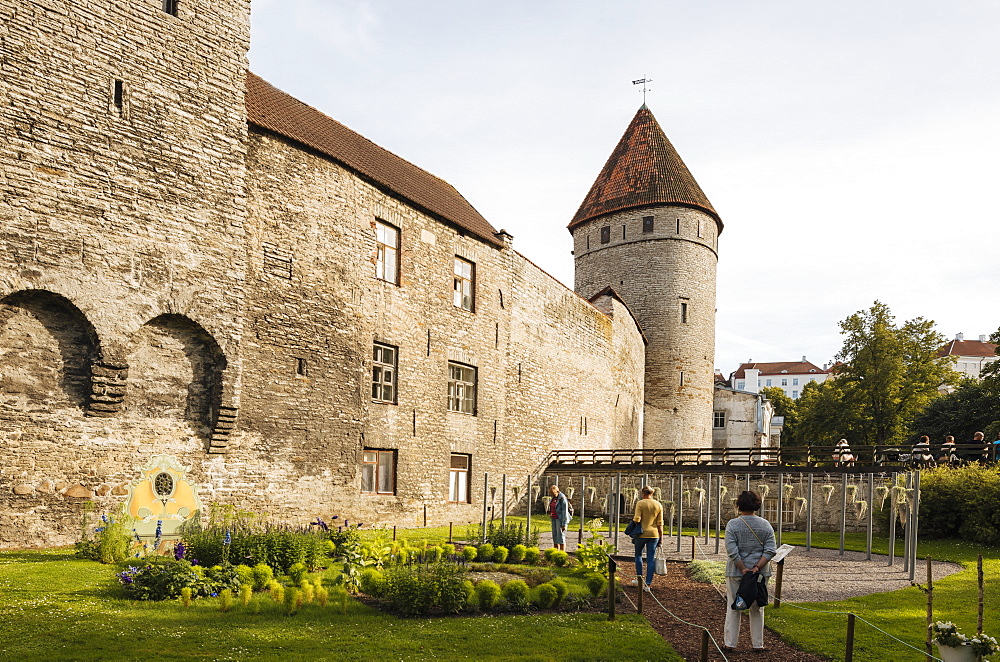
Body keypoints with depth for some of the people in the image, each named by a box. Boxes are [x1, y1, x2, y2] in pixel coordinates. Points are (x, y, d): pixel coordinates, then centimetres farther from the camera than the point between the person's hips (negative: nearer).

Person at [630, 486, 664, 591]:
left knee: (638, 554, 19)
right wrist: (661, 538, 8)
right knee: (651, 559, 5)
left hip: (642, 534, -3)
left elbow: (637, 519, -15)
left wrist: (633, 521, 8)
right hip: (654, 535, 3)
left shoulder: (640, 503, -7)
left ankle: (639, 578, 21)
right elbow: (660, 523, 4)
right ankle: (648, 584, 5)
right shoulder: (658, 505, 4)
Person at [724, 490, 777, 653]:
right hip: (760, 574, 2)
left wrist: (743, 569, -12)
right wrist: (757, 567, -11)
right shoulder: (765, 525, 0)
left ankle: (730, 643, 12)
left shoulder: (732, 524, -8)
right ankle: (758, 644, 19)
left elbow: (731, 550, -15)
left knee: (733, 608, 8)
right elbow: (770, 550, -7)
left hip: (736, 573, -2)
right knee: (757, 609, 14)